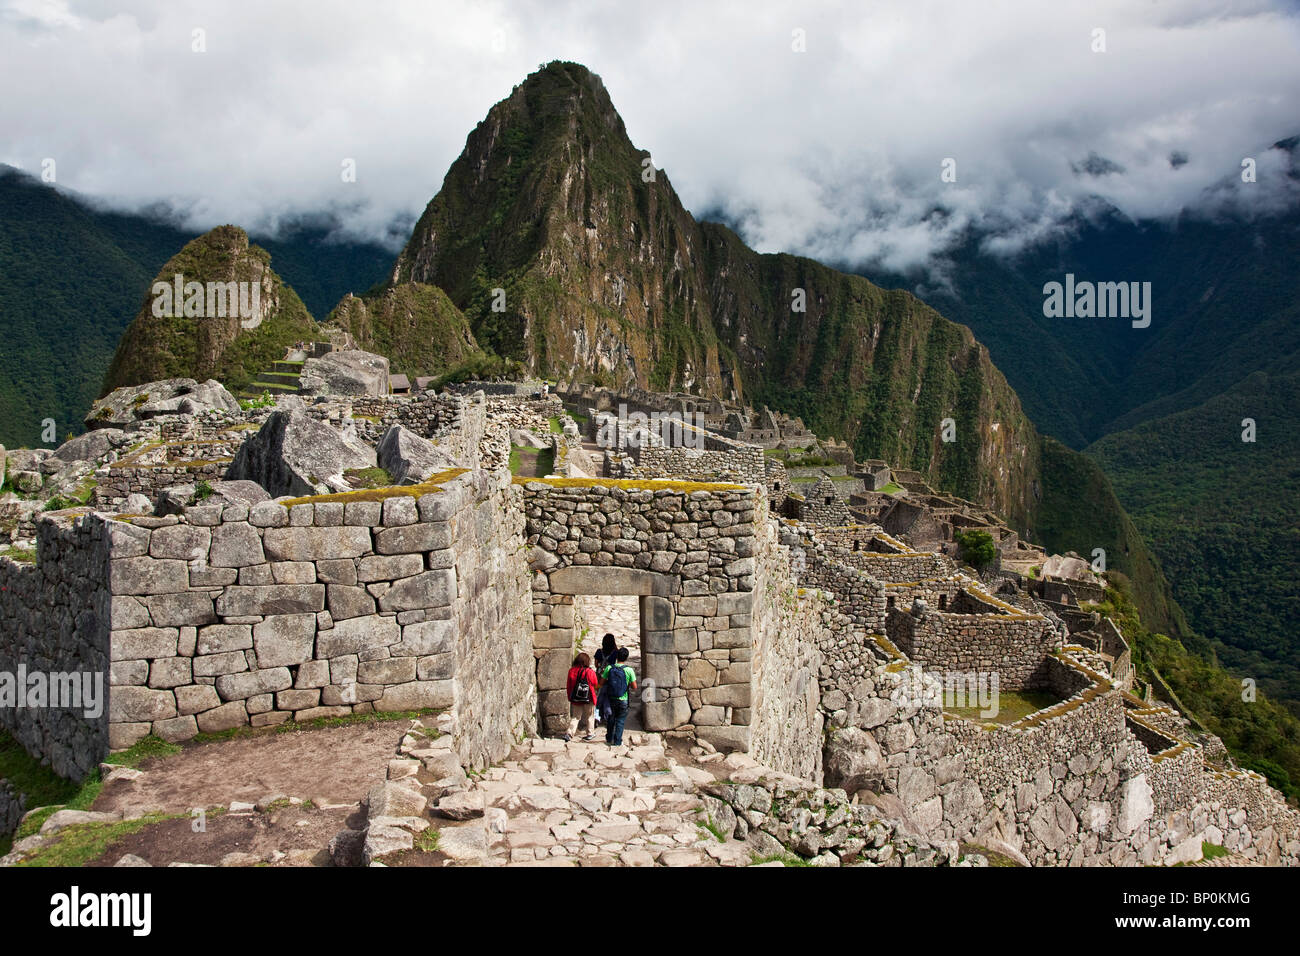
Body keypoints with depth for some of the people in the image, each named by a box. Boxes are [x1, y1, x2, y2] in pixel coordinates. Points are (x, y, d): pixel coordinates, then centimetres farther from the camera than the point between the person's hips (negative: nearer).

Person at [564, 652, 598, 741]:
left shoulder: (571, 671, -6)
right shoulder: (590, 672, -15)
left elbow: (569, 685, 2)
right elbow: (595, 684, -1)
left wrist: (570, 697, 11)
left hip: (575, 699, 2)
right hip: (589, 698, -2)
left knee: (575, 717, 13)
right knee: (590, 716, 16)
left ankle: (569, 733, 2)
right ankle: (590, 733, 23)